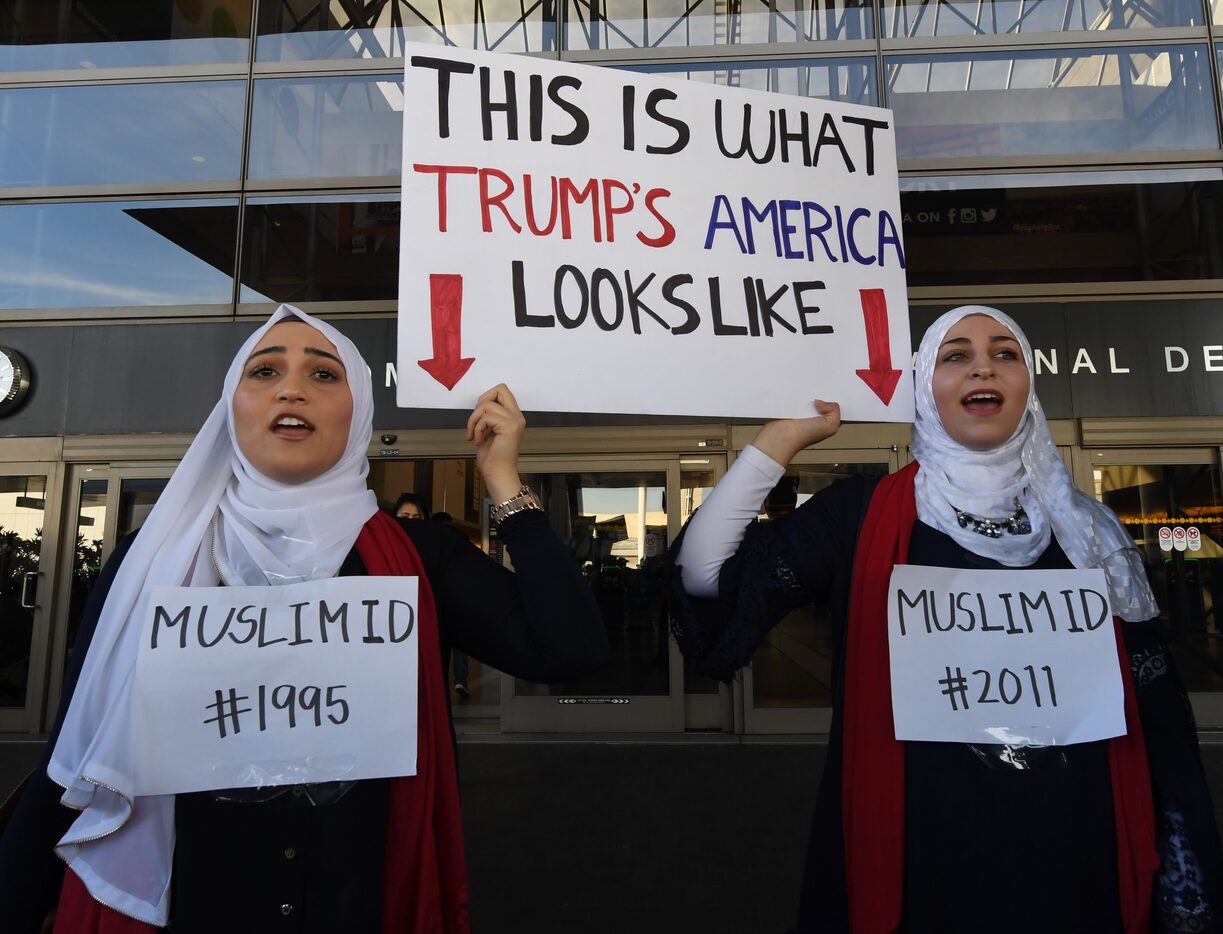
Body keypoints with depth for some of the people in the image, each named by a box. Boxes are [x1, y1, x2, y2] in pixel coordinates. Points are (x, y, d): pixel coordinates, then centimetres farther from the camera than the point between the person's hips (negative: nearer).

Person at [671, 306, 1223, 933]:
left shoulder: (1087, 532, 3)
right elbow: (704, 577, -18)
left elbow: (1159, 718, 5)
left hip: (1076, 858, 3)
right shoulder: (861, 515, -7)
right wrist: (785, 436, -15)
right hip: (922, 855, -2)